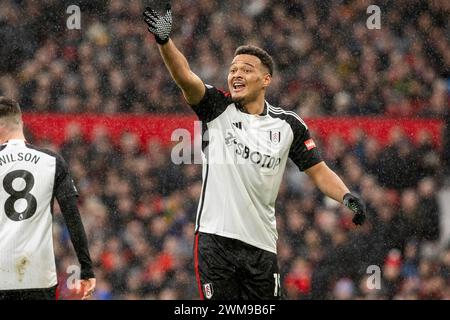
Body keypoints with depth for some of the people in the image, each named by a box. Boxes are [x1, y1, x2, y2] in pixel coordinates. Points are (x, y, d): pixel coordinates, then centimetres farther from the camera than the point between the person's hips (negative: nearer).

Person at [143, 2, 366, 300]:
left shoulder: (289, 125, 7)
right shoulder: (218, 108, 1)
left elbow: (318, 171, 10)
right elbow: (185, 77, -15)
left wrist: (347, 196, -9)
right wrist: (164, 40, -33)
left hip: (261, 244, 2)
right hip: (215, 239, -2)